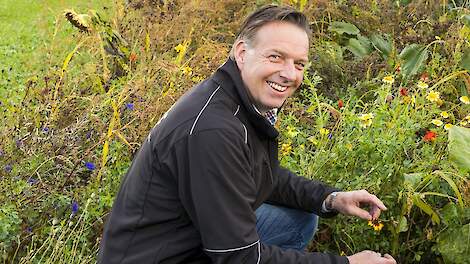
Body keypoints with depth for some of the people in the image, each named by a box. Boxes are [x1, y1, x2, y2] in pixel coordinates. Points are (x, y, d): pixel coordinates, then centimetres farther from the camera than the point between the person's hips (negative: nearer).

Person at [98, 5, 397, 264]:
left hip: (197, 236, 9)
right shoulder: (212, 131, -31)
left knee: (301, 220, 13)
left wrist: (332, 199, -1)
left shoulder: (251, 103, -2)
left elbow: (268, 176, 15)